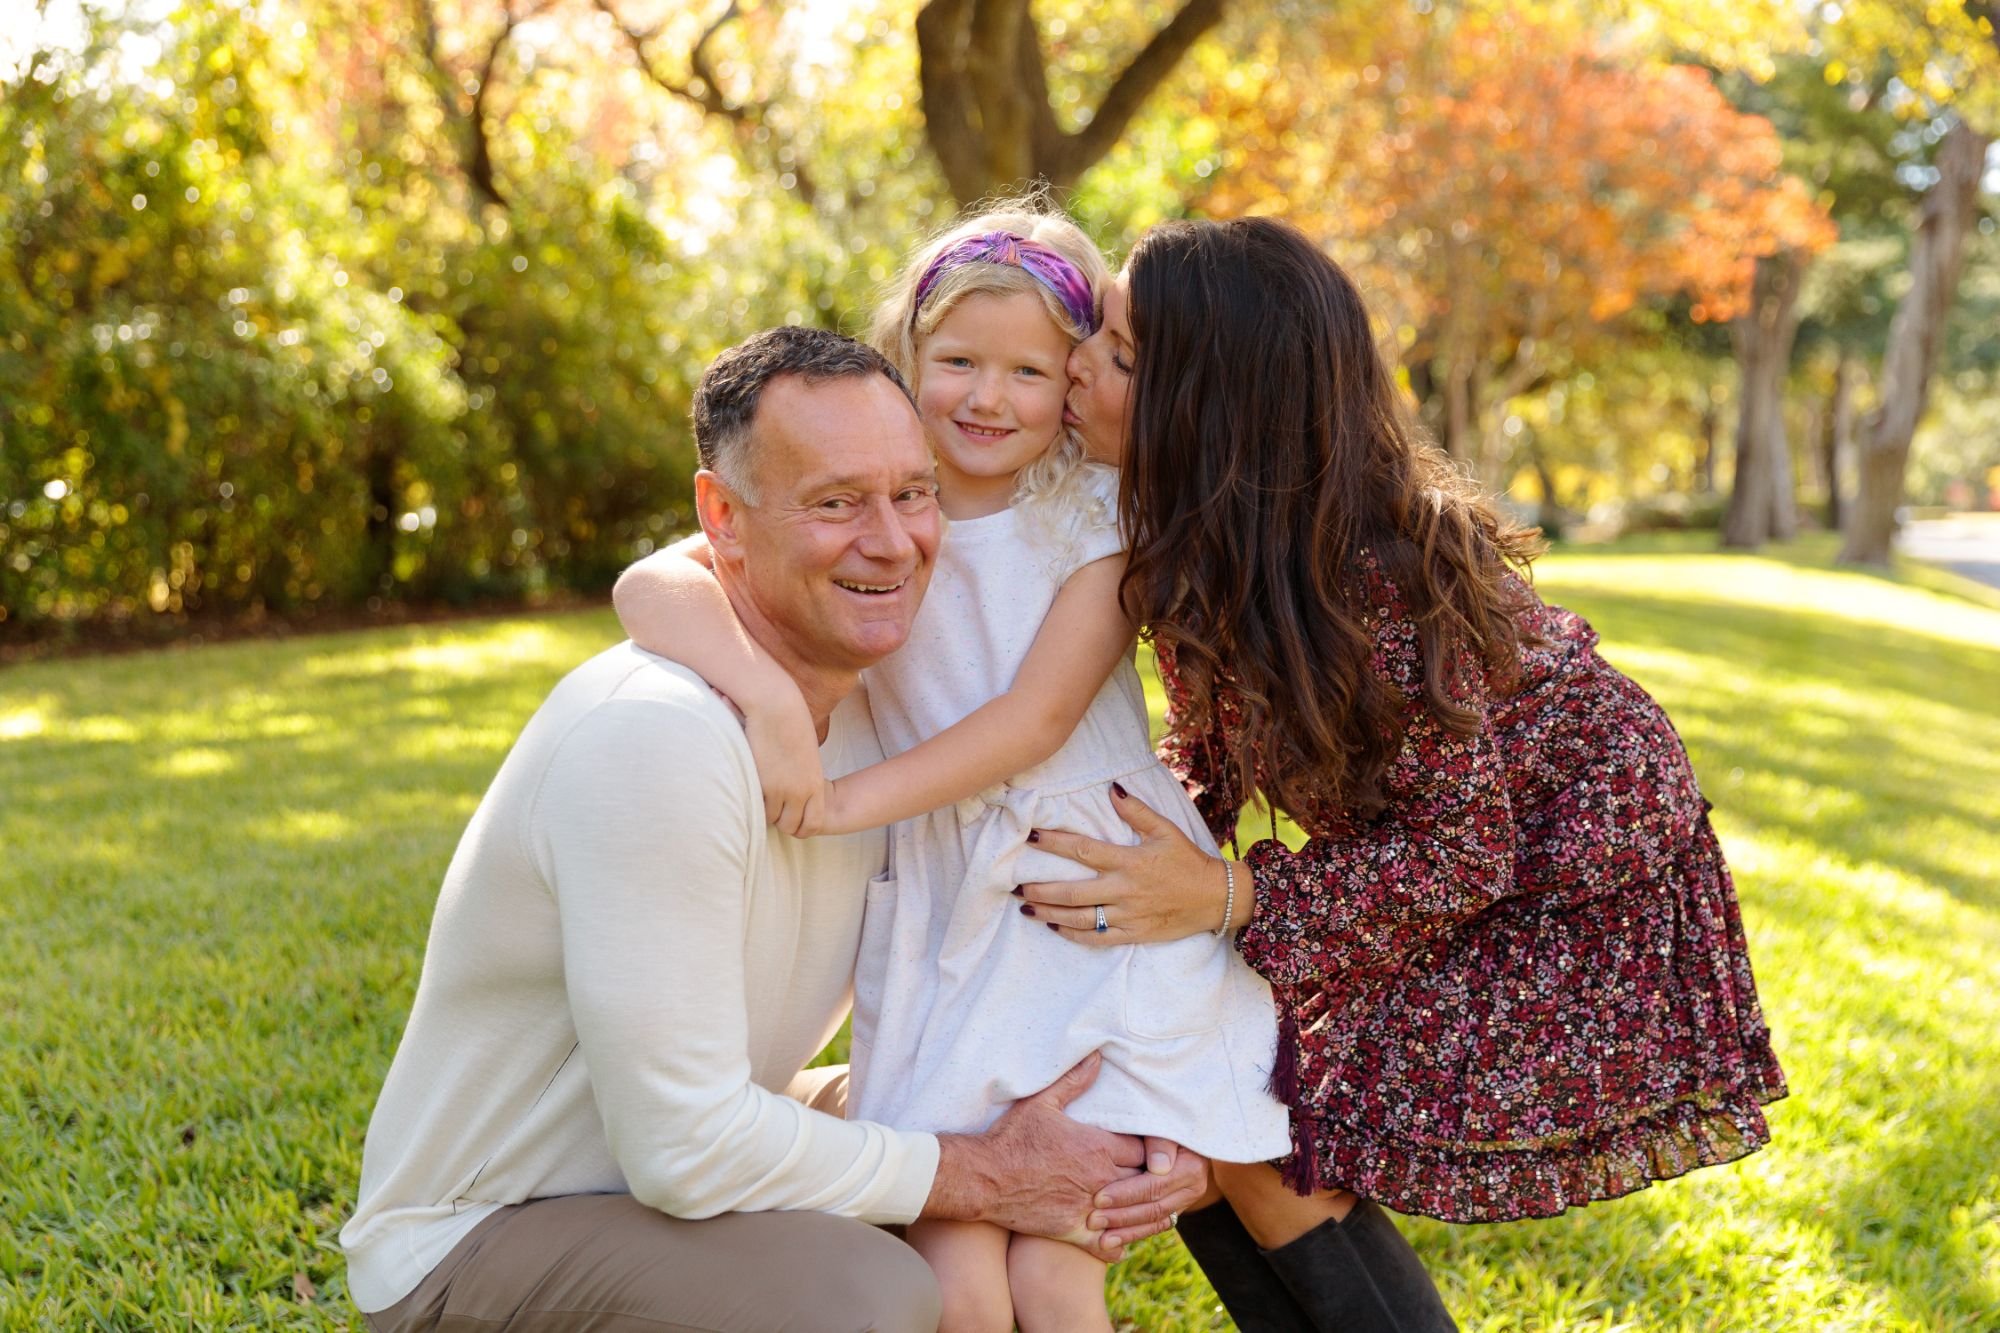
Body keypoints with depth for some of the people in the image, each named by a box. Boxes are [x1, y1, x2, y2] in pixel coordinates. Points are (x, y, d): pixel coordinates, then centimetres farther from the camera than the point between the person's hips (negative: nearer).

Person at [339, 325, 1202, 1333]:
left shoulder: (879, 703, -2)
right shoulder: (653, 736, -29)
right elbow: (688, 1150, -28)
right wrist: (986, 1180, -20)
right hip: (472, 1241, -8)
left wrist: (1146, 1129, -14)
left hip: (680, 1160, 8)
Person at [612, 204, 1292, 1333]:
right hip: (944, 922, 2)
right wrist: (767, 693, -31)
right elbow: (649, 586, -13)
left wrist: (857, 799, -21)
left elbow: (1039, 715, -12)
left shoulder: (1101, 516, -2)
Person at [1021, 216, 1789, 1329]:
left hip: (1563, 894, -7)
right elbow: (1213, 747, 1)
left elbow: (1464, 851, -26)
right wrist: (1155, 865, -17)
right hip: (1437, 848, 8)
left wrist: (1223, 897, -33)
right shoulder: (1202, 540, -10)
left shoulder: (1369, 578, -35)